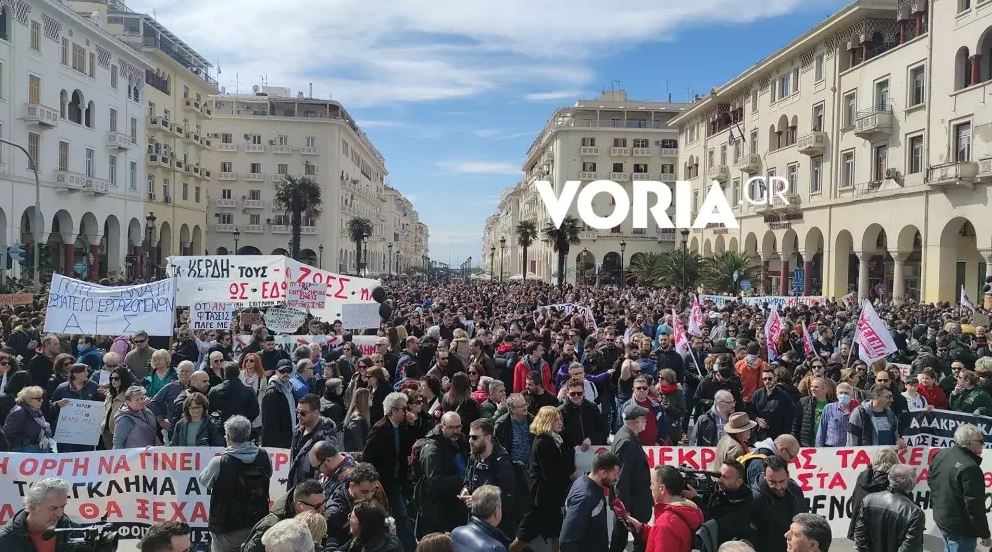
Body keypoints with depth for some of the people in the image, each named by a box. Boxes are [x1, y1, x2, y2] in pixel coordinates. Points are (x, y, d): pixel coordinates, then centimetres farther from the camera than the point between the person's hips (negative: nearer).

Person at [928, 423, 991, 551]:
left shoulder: (940, 455, -1)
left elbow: (931, 480, 13)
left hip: (940, 517, 8)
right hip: (961, 528, -8)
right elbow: (975, 506, -24)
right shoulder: (970, 468, -29)